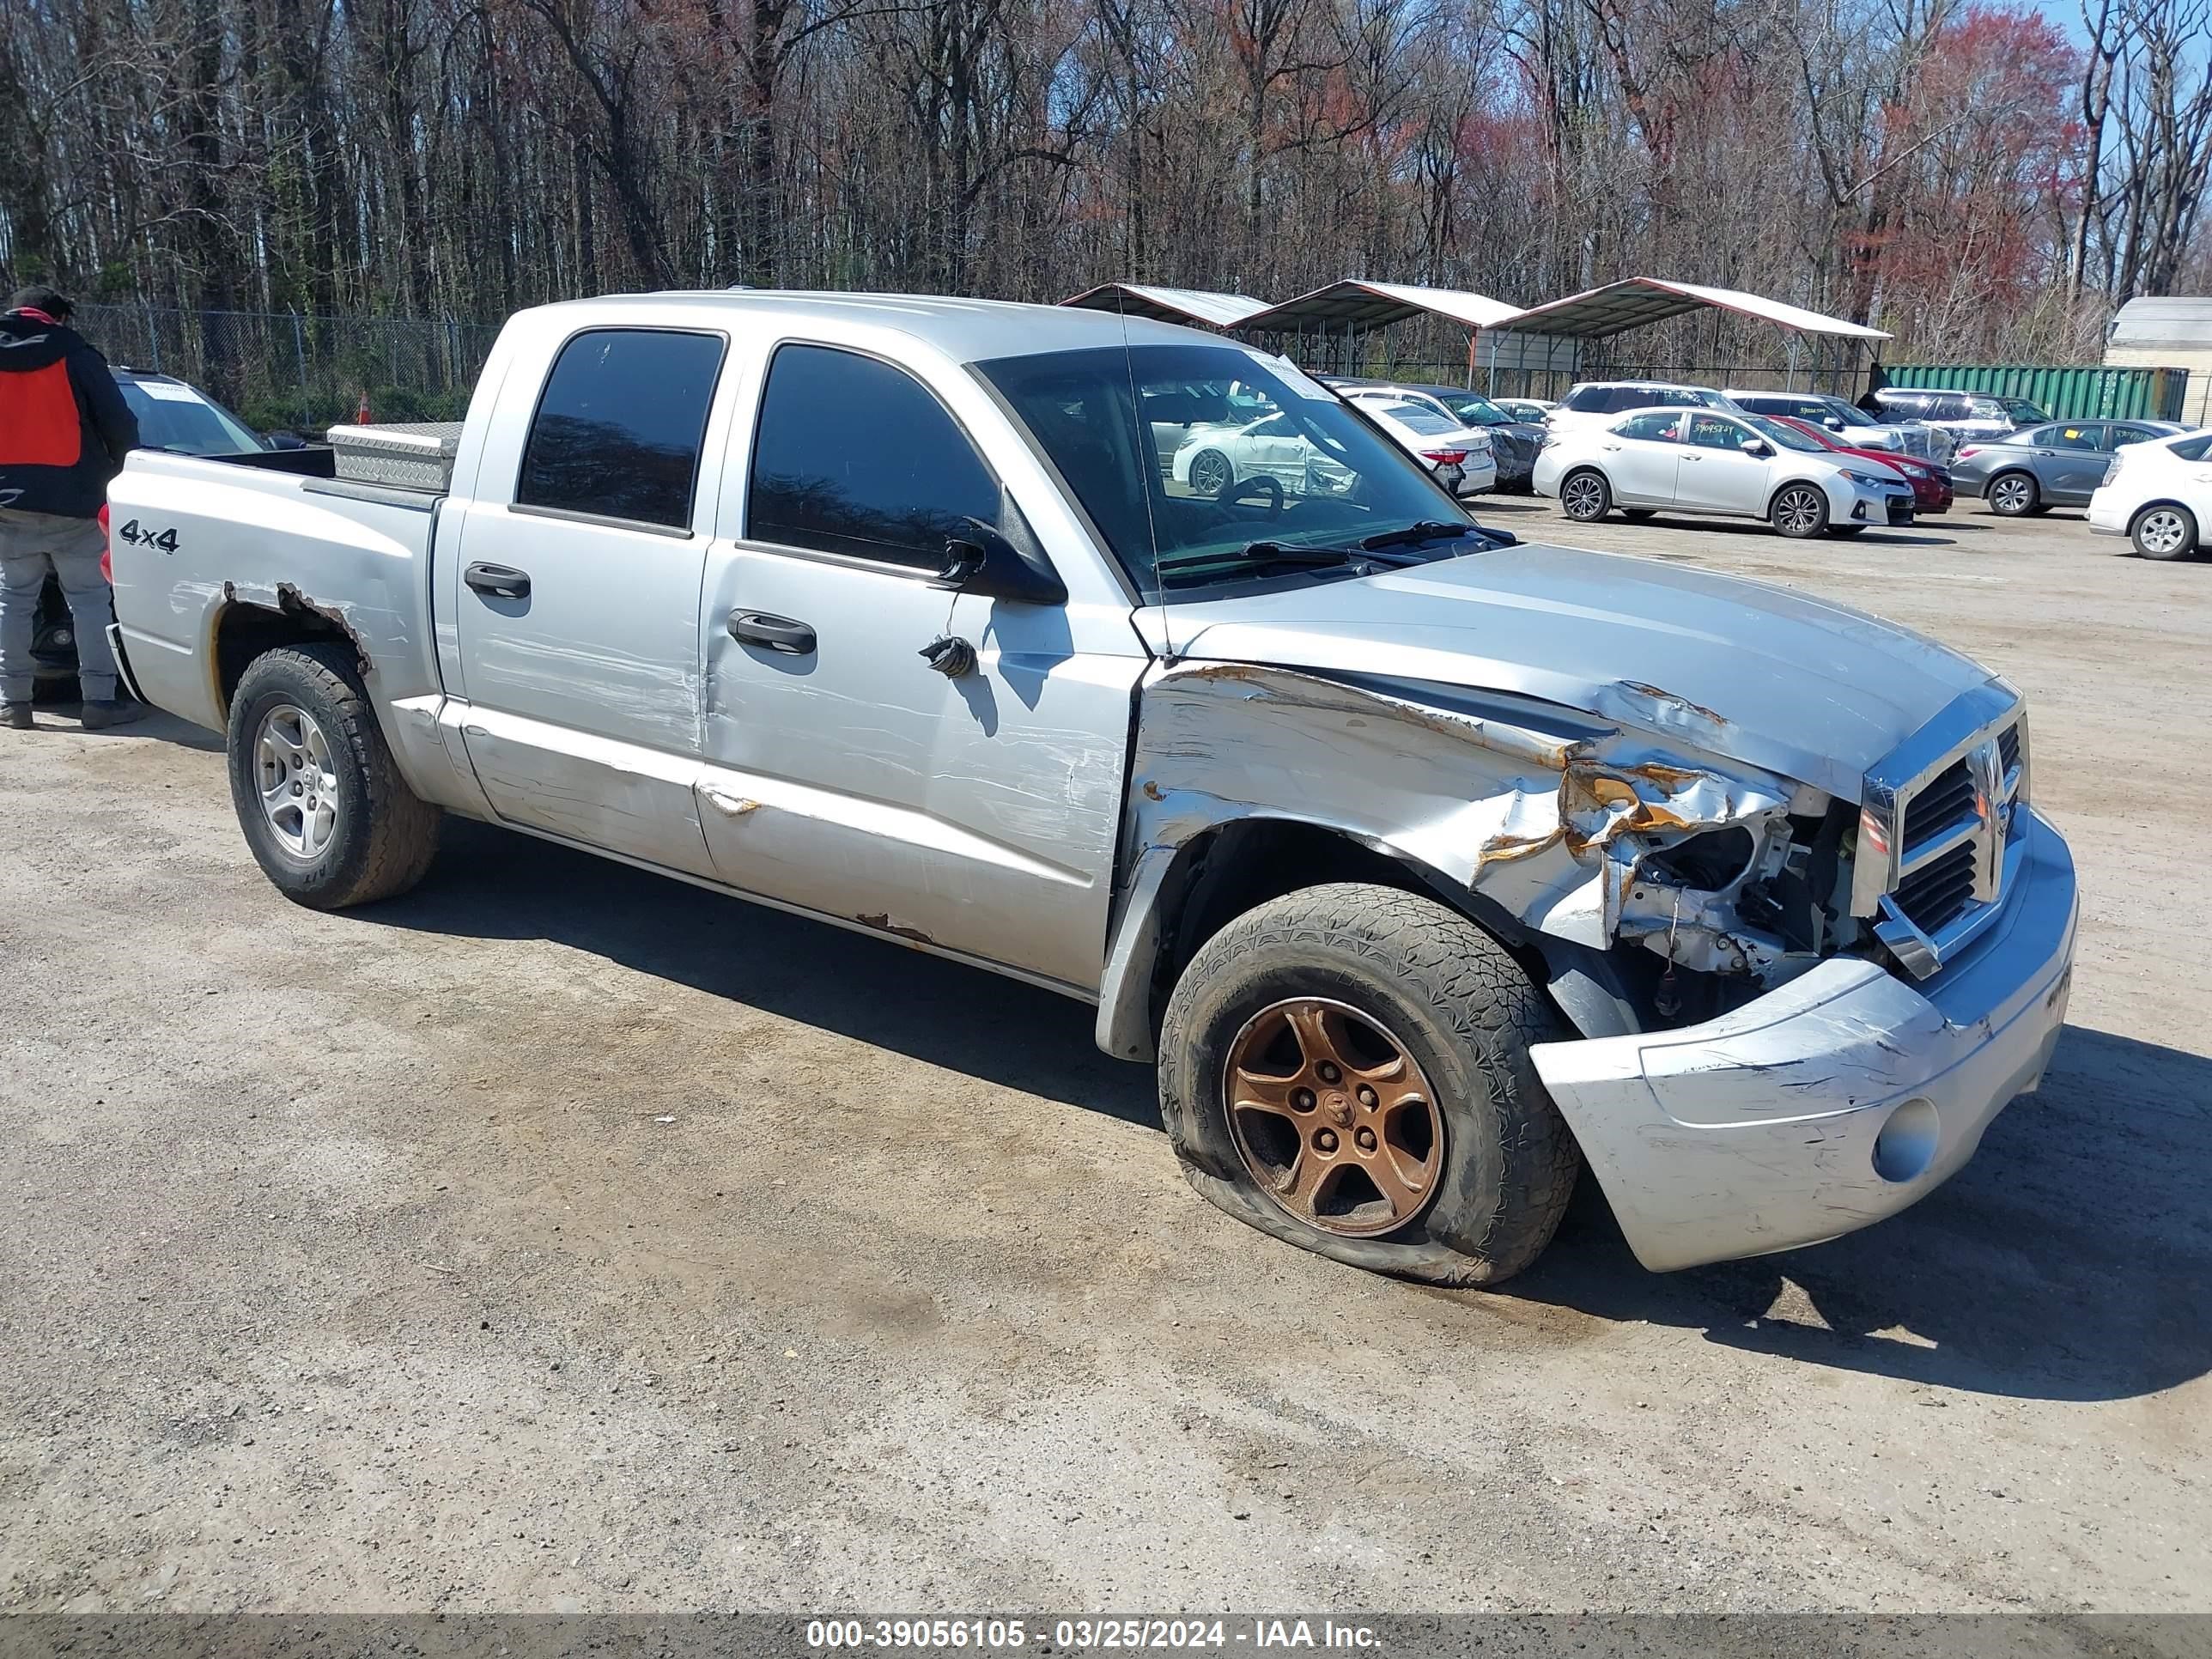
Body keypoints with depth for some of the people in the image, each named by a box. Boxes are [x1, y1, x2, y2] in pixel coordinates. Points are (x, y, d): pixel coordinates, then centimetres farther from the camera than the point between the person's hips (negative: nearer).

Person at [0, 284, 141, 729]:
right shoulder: (74, 355, -2)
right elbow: (119, 424, -4)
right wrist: (117, 474, 13)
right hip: (72, 505, -3)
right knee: (90, 599, 2)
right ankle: (99, 700, -3)